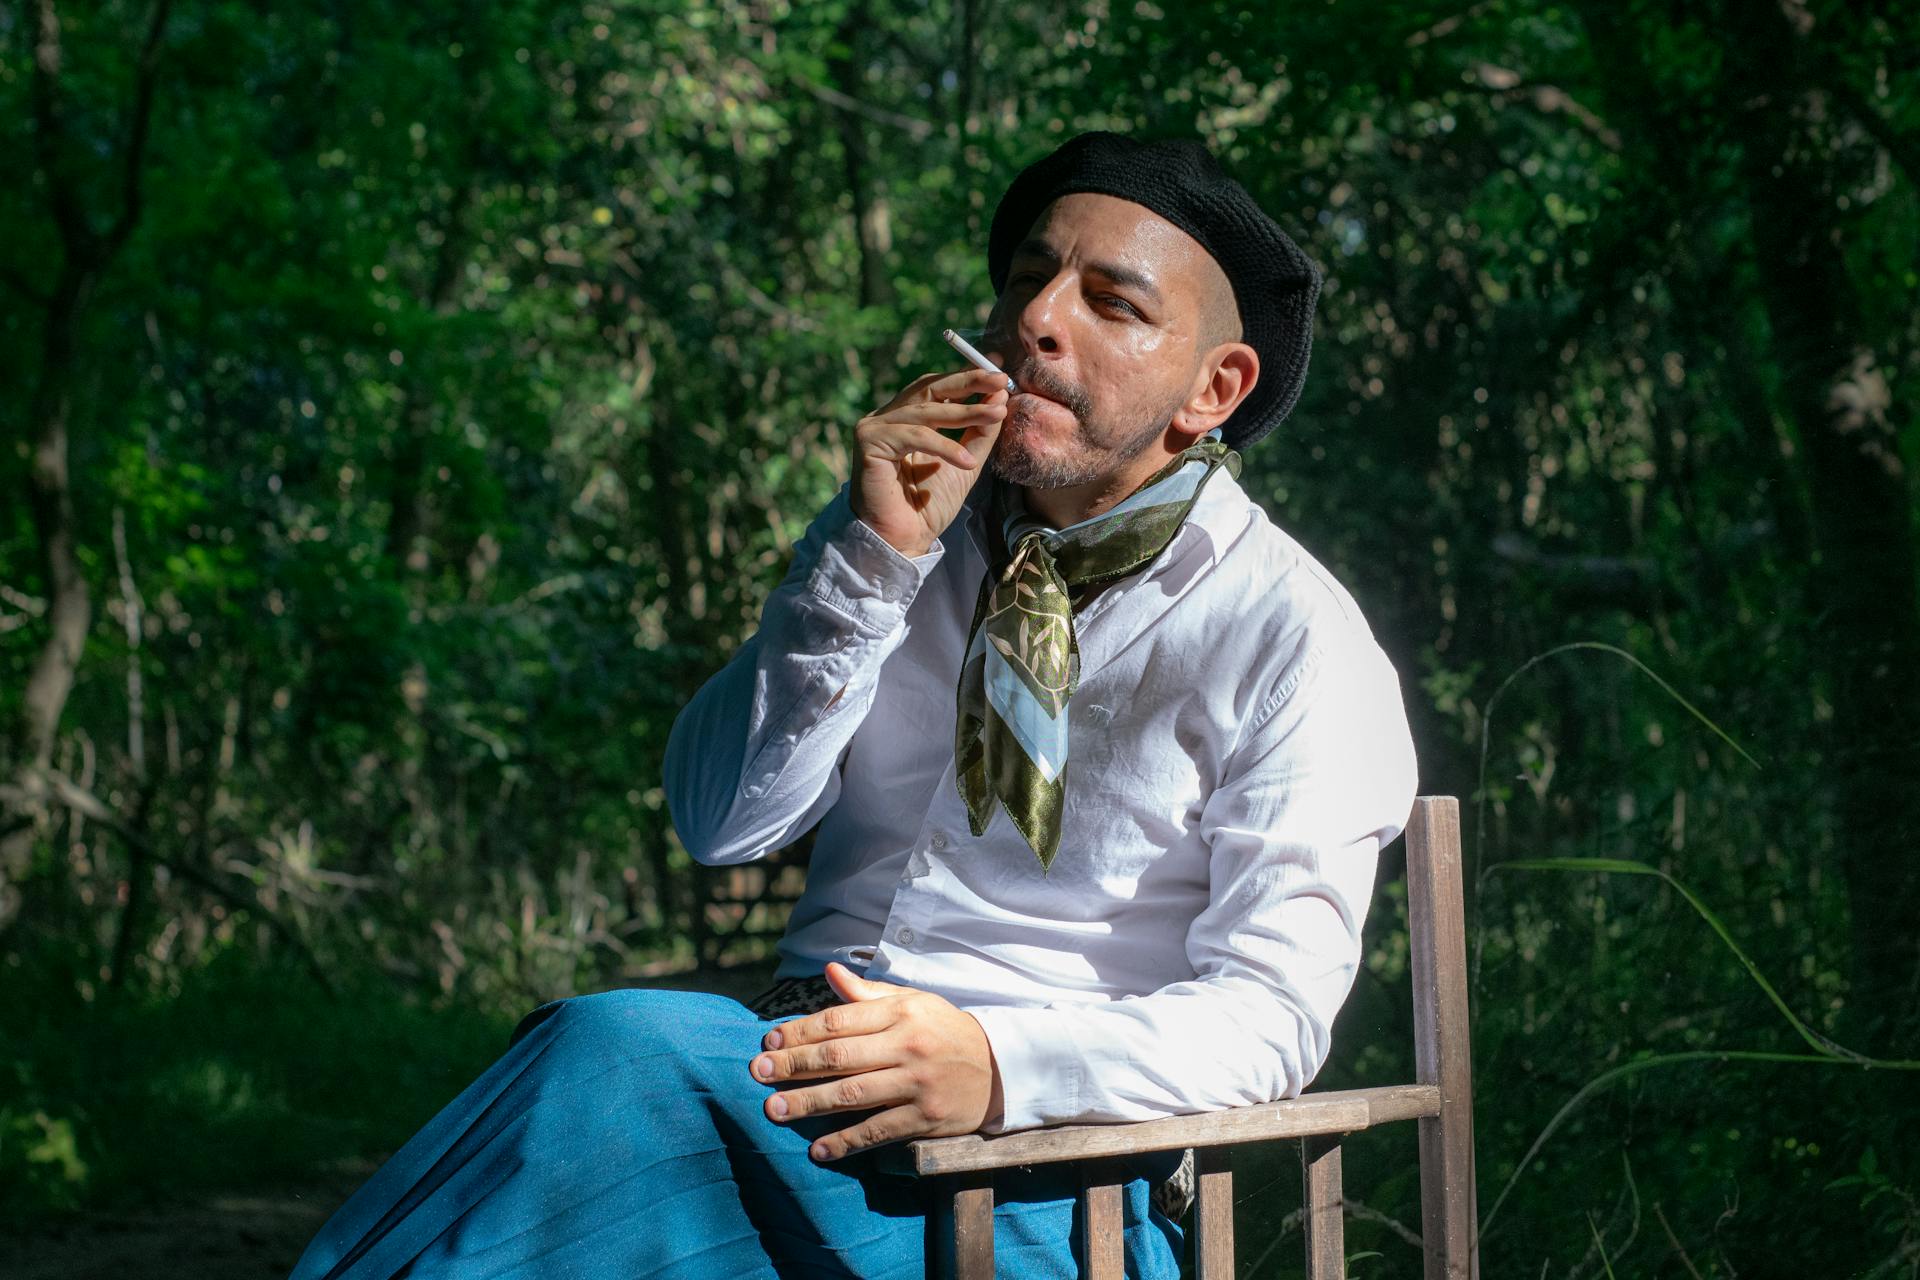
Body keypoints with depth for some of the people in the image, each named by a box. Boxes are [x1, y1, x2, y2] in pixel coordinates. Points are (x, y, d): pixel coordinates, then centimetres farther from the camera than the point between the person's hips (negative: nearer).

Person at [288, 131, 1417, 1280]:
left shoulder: (1290, 639, -1)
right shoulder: (911, 524, 17)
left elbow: (1272, 1012, -10)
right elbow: (720, 822, 7)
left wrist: (999, 1065, -28)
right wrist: (873, 558, -5)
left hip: (1037, 1174, -5)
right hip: (811, 1058, 5)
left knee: (628, 1050, -31)